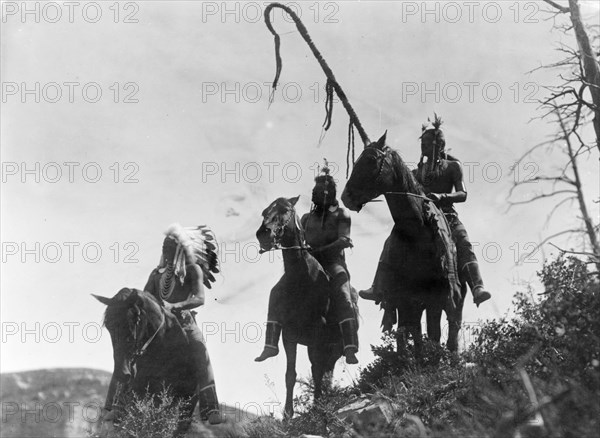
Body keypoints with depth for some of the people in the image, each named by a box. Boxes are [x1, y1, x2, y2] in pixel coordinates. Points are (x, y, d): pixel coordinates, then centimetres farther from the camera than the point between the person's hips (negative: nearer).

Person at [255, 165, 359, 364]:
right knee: (277, 292, -17)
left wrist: (320, 251, -21)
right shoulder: (307, 218, 25)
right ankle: (271, 345, -18)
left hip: (333, 263, -4)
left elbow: (344, 240, -5)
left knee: (342, 296, -34)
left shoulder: (341, 214, 11)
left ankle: (350, 349, -43)